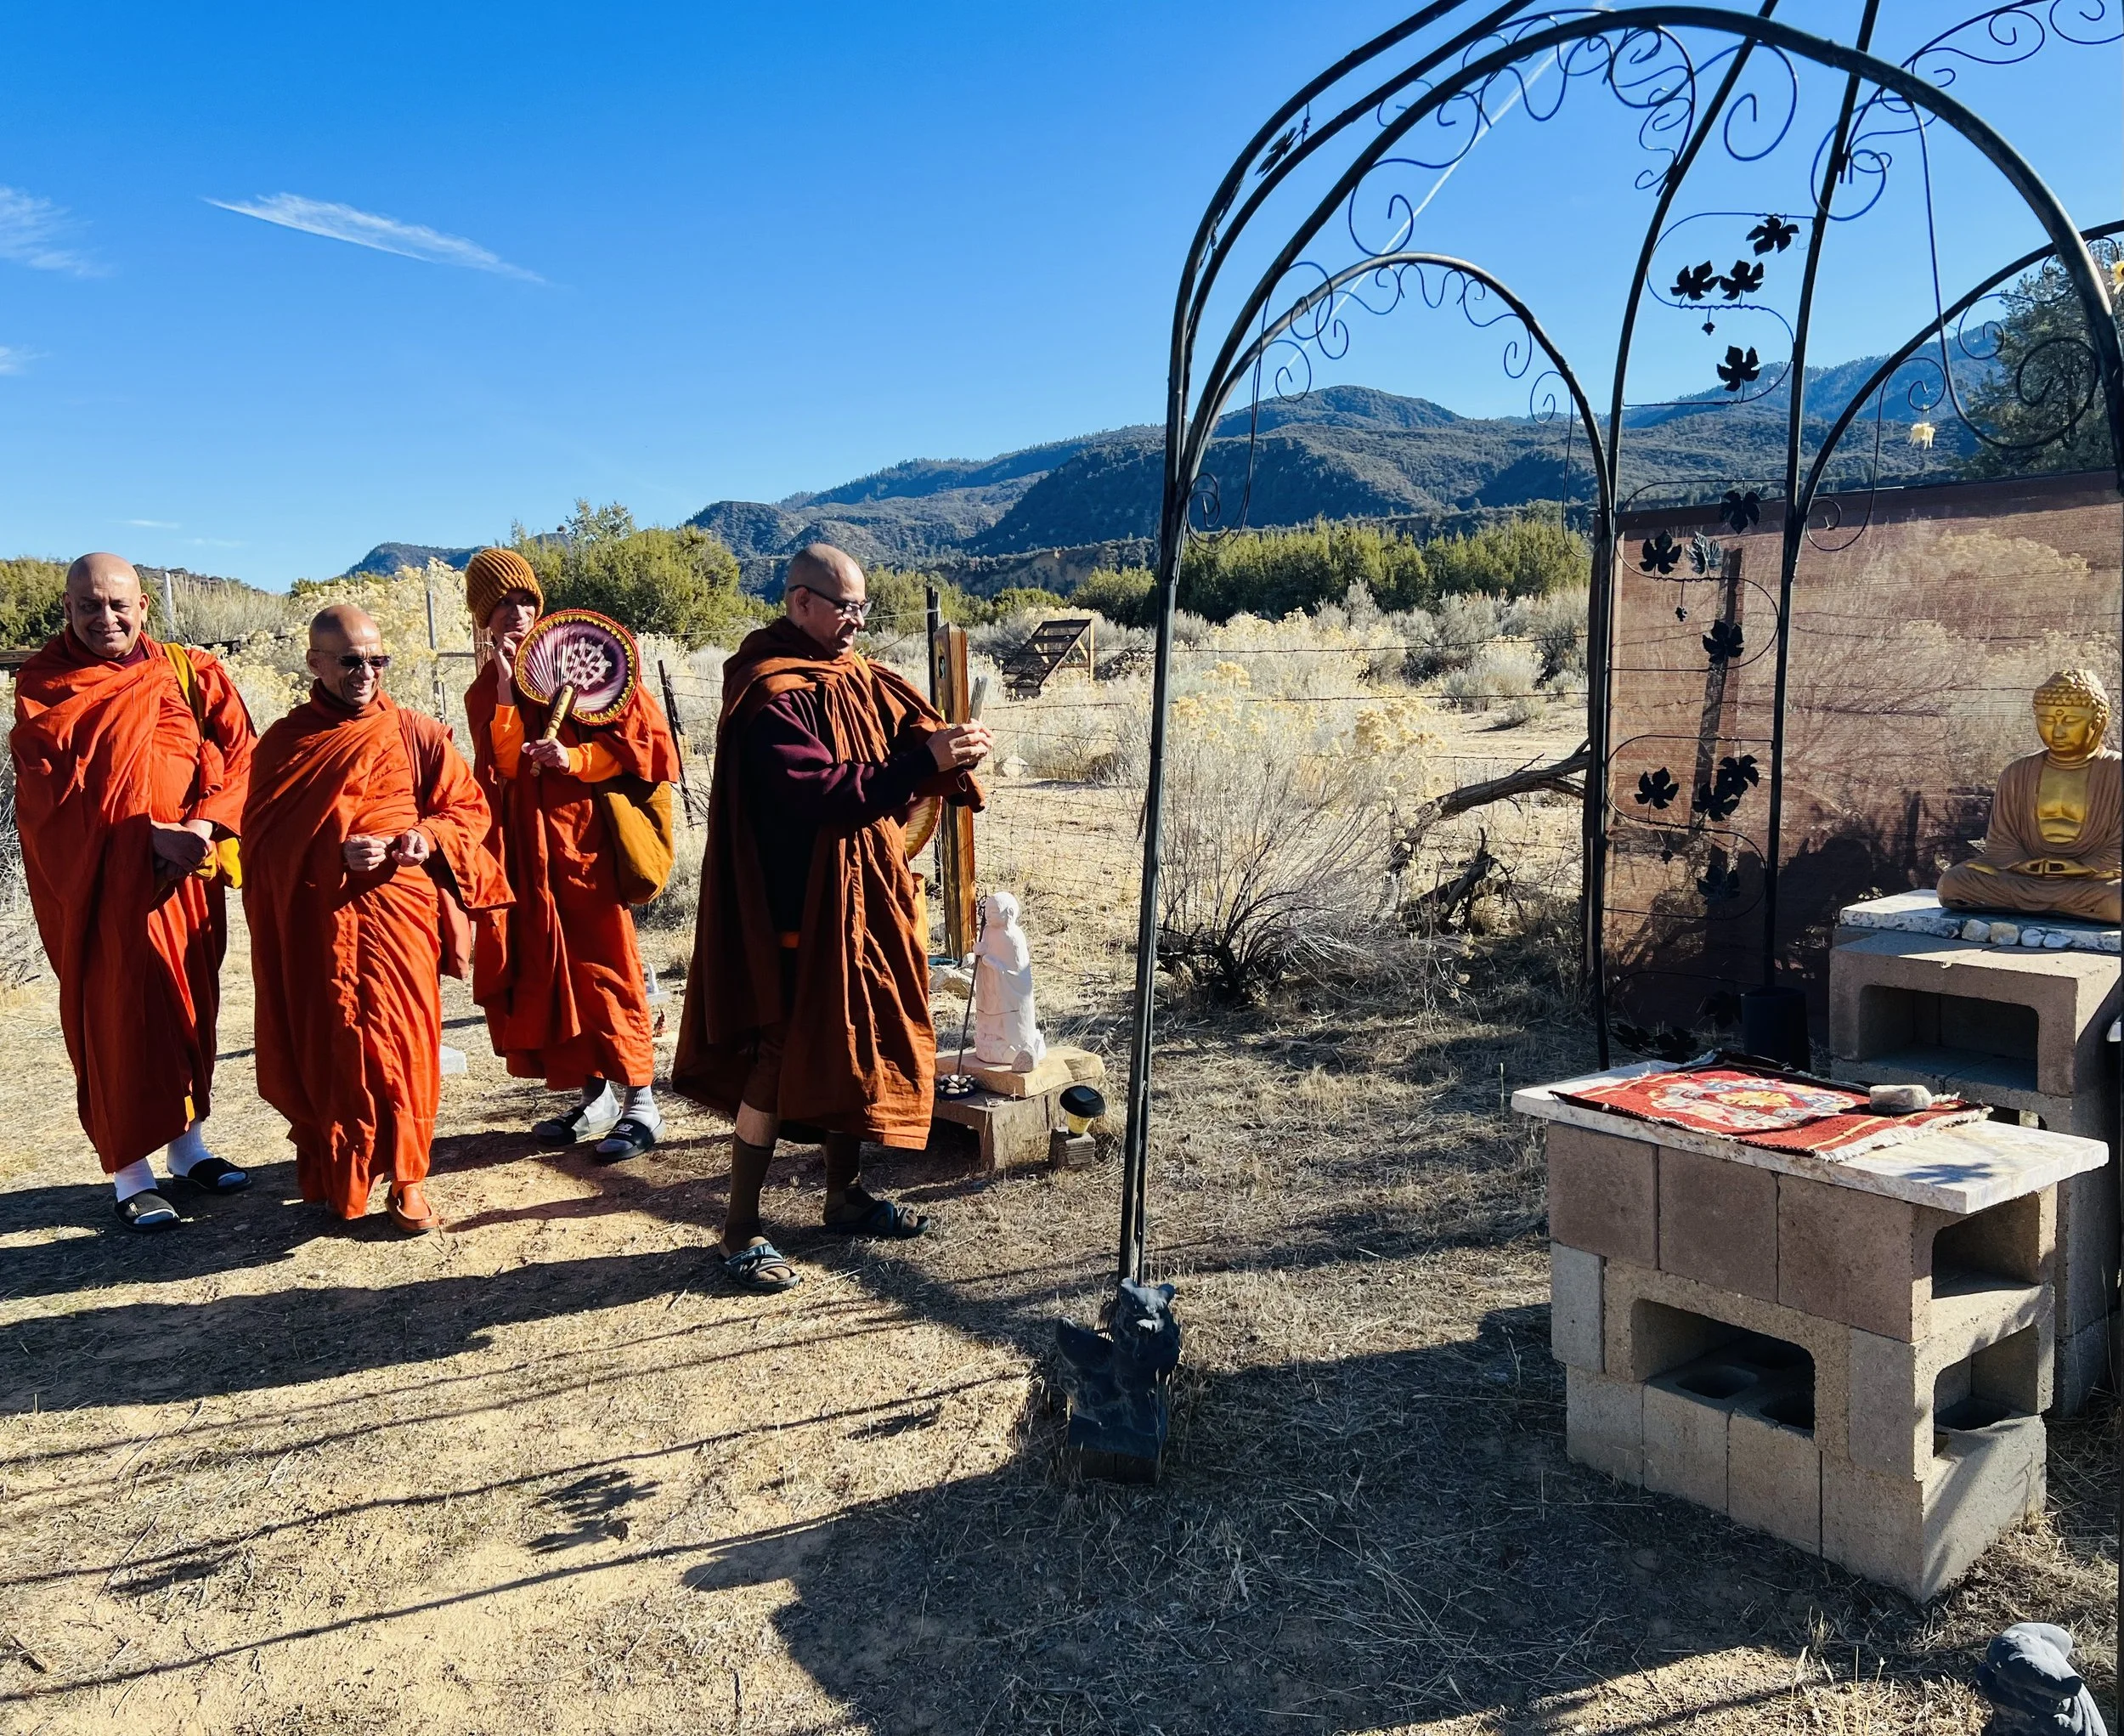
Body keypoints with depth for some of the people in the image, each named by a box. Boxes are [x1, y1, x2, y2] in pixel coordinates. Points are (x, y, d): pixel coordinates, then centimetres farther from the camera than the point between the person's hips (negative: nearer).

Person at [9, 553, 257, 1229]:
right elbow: (55, 790, -11)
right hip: (100, 881, -3)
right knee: (117, 1015, -1)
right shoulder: (44, 685, -1)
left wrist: (204, 824, -18)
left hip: (187, 874, 3)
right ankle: (130, 1173, 8)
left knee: (190, 1004, 11)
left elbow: (238, 751, -2)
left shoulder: (188, 672, 6)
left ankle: (187, 1143, 26)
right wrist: (150, 834, -21)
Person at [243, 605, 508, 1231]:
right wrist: (334, 854, -18)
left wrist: (429, 836, -12)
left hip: (400, 915, 0)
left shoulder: (417, 734, 6)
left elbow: (469, 807, 8)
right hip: (318, 926, 0)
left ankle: (405, 1179, 14)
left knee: (403, 1043, 1)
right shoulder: (285, 743, 5)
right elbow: (264, 841, -1)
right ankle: (338, 1179, 17)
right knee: (330, 1050, 1)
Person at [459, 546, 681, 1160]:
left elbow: (644, 734, -6)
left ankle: (640, 1104, 3)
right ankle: (591, 1097, 19)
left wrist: (576, 759, -17)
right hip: (523, 850, 5)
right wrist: (506, 694, -9)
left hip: (584, 838, -5)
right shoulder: (483, 694, 13)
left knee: (603, 969, -5)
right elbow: (500, 771, -3)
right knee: (543, 971, 7)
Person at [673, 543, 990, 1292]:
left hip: (863, 896, 9)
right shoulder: (770, 697, -17)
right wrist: (924, 761, -31)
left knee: (855, 1040, 16)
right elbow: (818, 793, -27)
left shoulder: (859, 680, 10)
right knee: (783, 1055, -3)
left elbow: (909, 732, 5)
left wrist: (951, 750, -19)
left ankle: (845, 1194, 32)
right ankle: (741, 1230, 9)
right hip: (795, 907, -9)